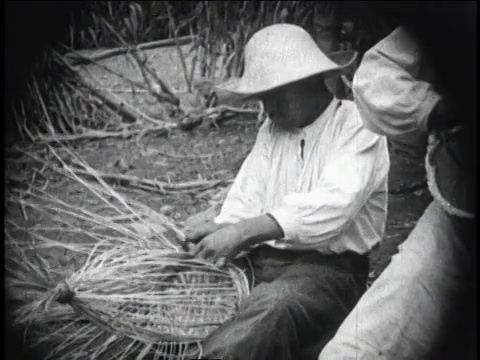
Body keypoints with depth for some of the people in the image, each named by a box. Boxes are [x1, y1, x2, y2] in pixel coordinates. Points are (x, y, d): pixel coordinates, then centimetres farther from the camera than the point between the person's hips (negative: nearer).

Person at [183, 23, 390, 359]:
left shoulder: (358, 125, -5)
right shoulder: (271, 130, 16)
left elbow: (335, 204, -22)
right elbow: (244, 202, 8)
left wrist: (245, 230, -28)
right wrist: (220, 236, -14)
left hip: (327, 268, -6)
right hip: (261, 261, 6)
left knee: (271, 310, -38)